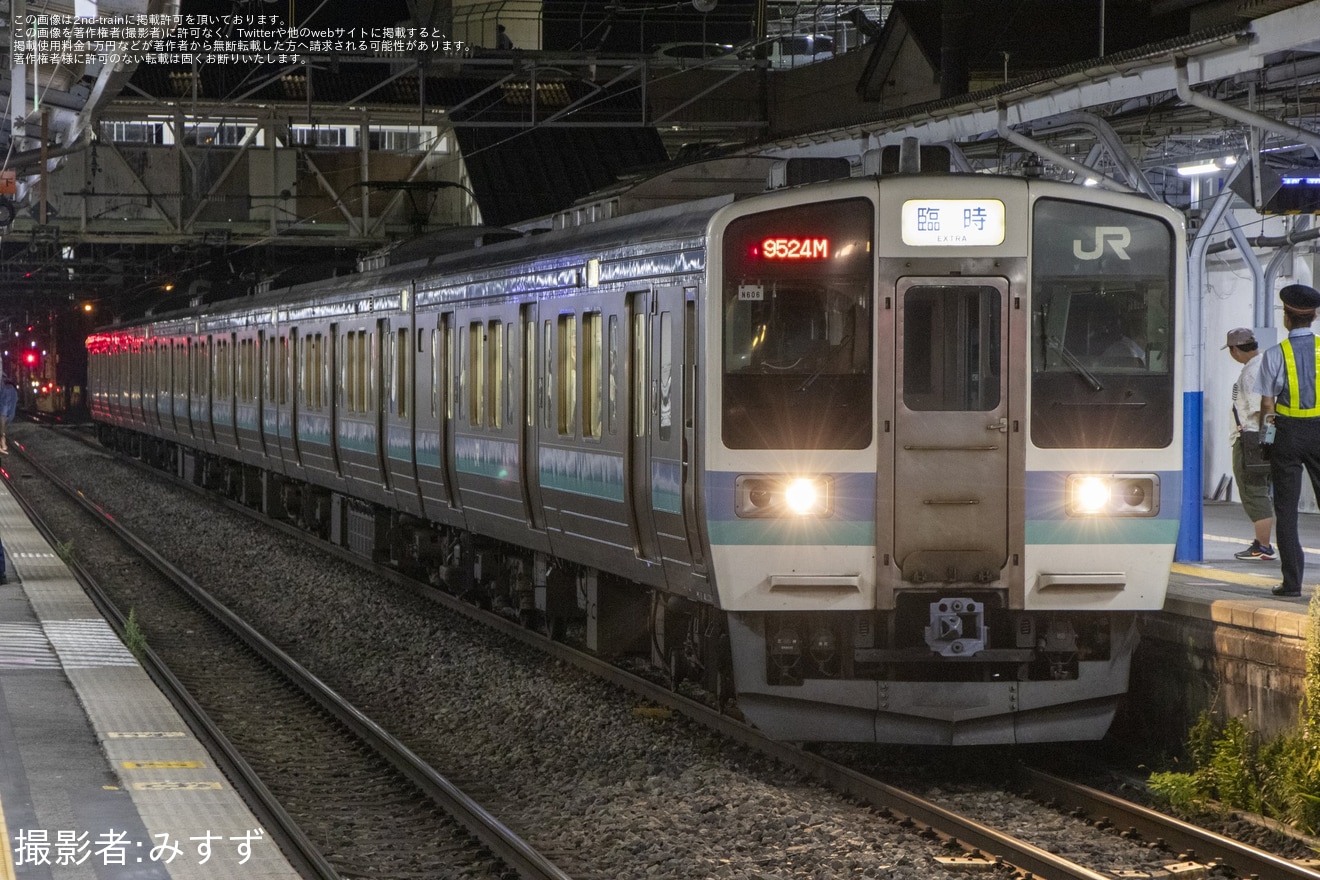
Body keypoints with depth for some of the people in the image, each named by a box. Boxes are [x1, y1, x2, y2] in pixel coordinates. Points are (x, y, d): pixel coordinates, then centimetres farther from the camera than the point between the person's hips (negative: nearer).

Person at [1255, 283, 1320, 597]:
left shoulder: (1275, 354, -6)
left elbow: (1267, 403, -3)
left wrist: (1262, 435, 11)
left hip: (1288, 432, -1)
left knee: (1286, 507, 4)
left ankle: (1292, 580, 0)